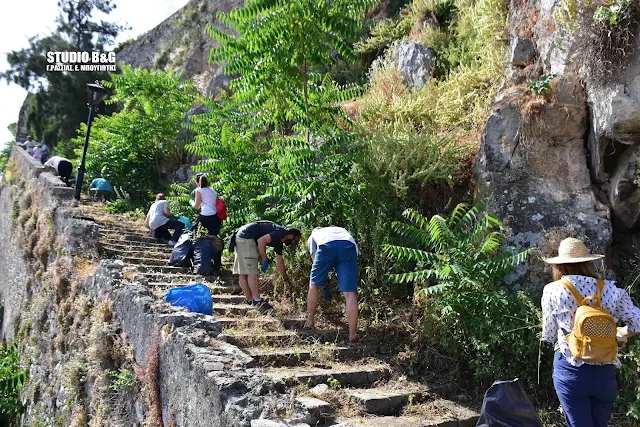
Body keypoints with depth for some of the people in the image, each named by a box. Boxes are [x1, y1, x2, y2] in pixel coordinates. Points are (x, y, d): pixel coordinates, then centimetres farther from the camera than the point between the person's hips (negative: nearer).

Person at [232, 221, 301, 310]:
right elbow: (261, 240, -23)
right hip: (245, 238, -10)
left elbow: (279, 262, 28)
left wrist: (287, 279, 34)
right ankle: (257, 301, -6)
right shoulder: (281, 233, -11)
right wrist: (265, 260, -16)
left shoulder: (279, 240, 19)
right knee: (252, 272, -8)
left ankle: (250, 300, 16)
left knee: (243, 273, 10)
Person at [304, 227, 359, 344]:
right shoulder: (342, 230, 46)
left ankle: (310, 321, 30)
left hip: (327, 246, -1)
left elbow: (317, 263, 27)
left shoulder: (313, 236, 39)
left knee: (314, 284, 21)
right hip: (349, 246, 2)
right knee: (350, 293, -1)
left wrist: (324, 287, 32)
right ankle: (353, 335, -5)